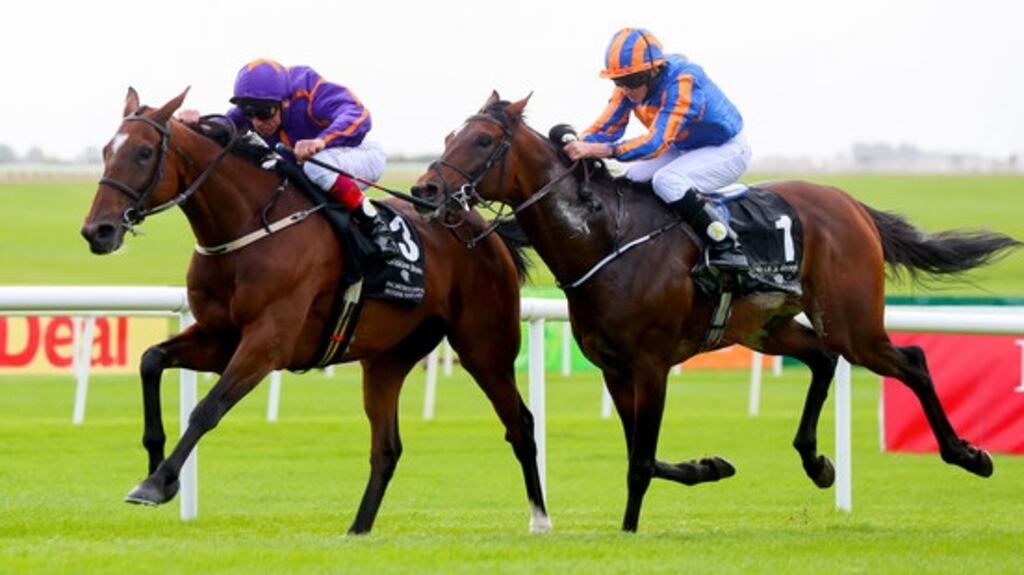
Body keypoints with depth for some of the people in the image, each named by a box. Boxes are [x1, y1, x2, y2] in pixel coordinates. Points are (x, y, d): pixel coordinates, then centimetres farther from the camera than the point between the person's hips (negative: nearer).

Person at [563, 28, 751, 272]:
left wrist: (596, 150, -51)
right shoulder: (630, 83, -11)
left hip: (727, 150, -8)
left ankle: (727, 247, -23)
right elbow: (605, 128, -11)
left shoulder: (682, 81, -34)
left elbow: (657, 143, -42)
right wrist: (577, 146, -33)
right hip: (686, 149, 8)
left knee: (666, 181, -30)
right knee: (632, 180, -6)